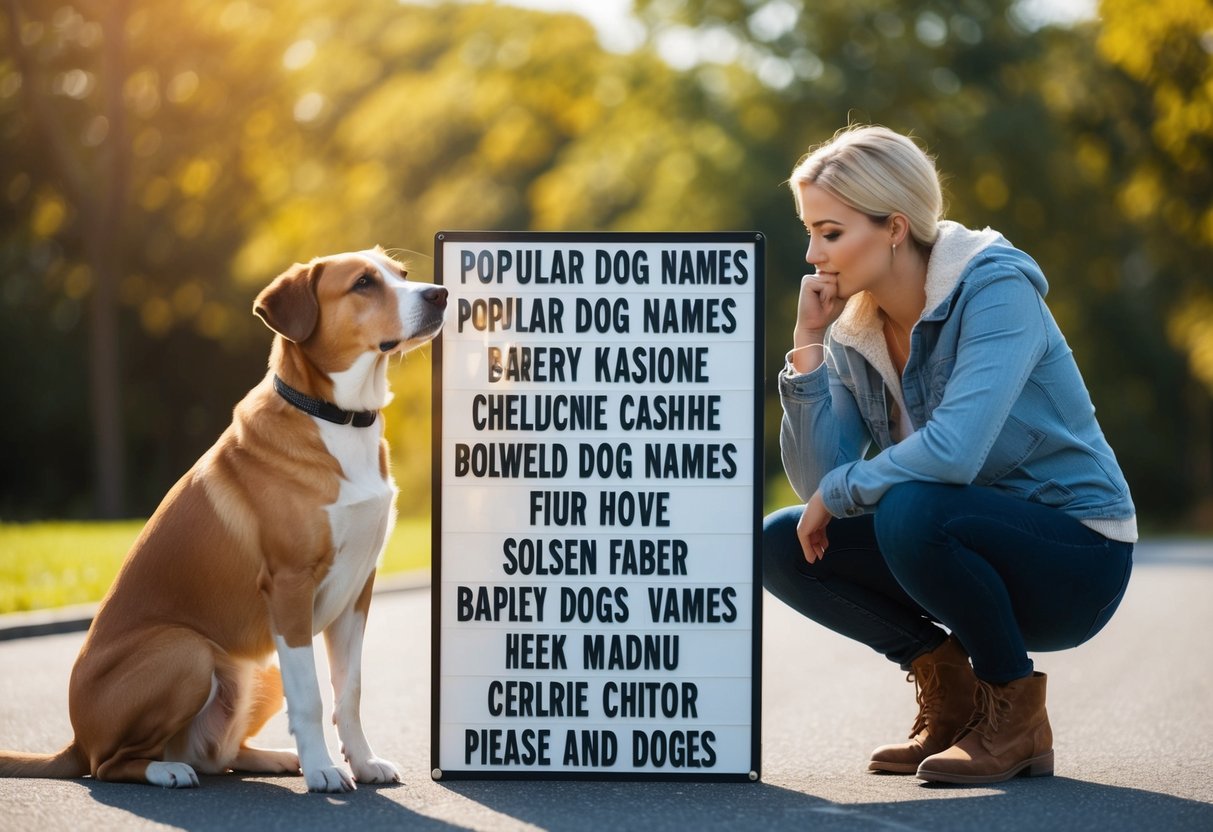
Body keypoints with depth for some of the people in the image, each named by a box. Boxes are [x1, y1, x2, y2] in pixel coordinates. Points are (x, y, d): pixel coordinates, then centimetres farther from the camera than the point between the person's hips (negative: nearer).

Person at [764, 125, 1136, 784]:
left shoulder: (996, 291, -20)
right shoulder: (856, 331, 1)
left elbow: (954, 451, -34)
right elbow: (817, 480, -7)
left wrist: (838, 492, -20)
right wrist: (808, 344, -13)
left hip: (1075, 560, -7)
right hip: (974, 551, 7)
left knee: (909, 509, -34)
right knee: (782, 545, -7)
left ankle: (1017, 718, -14)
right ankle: (946, 685, 7)